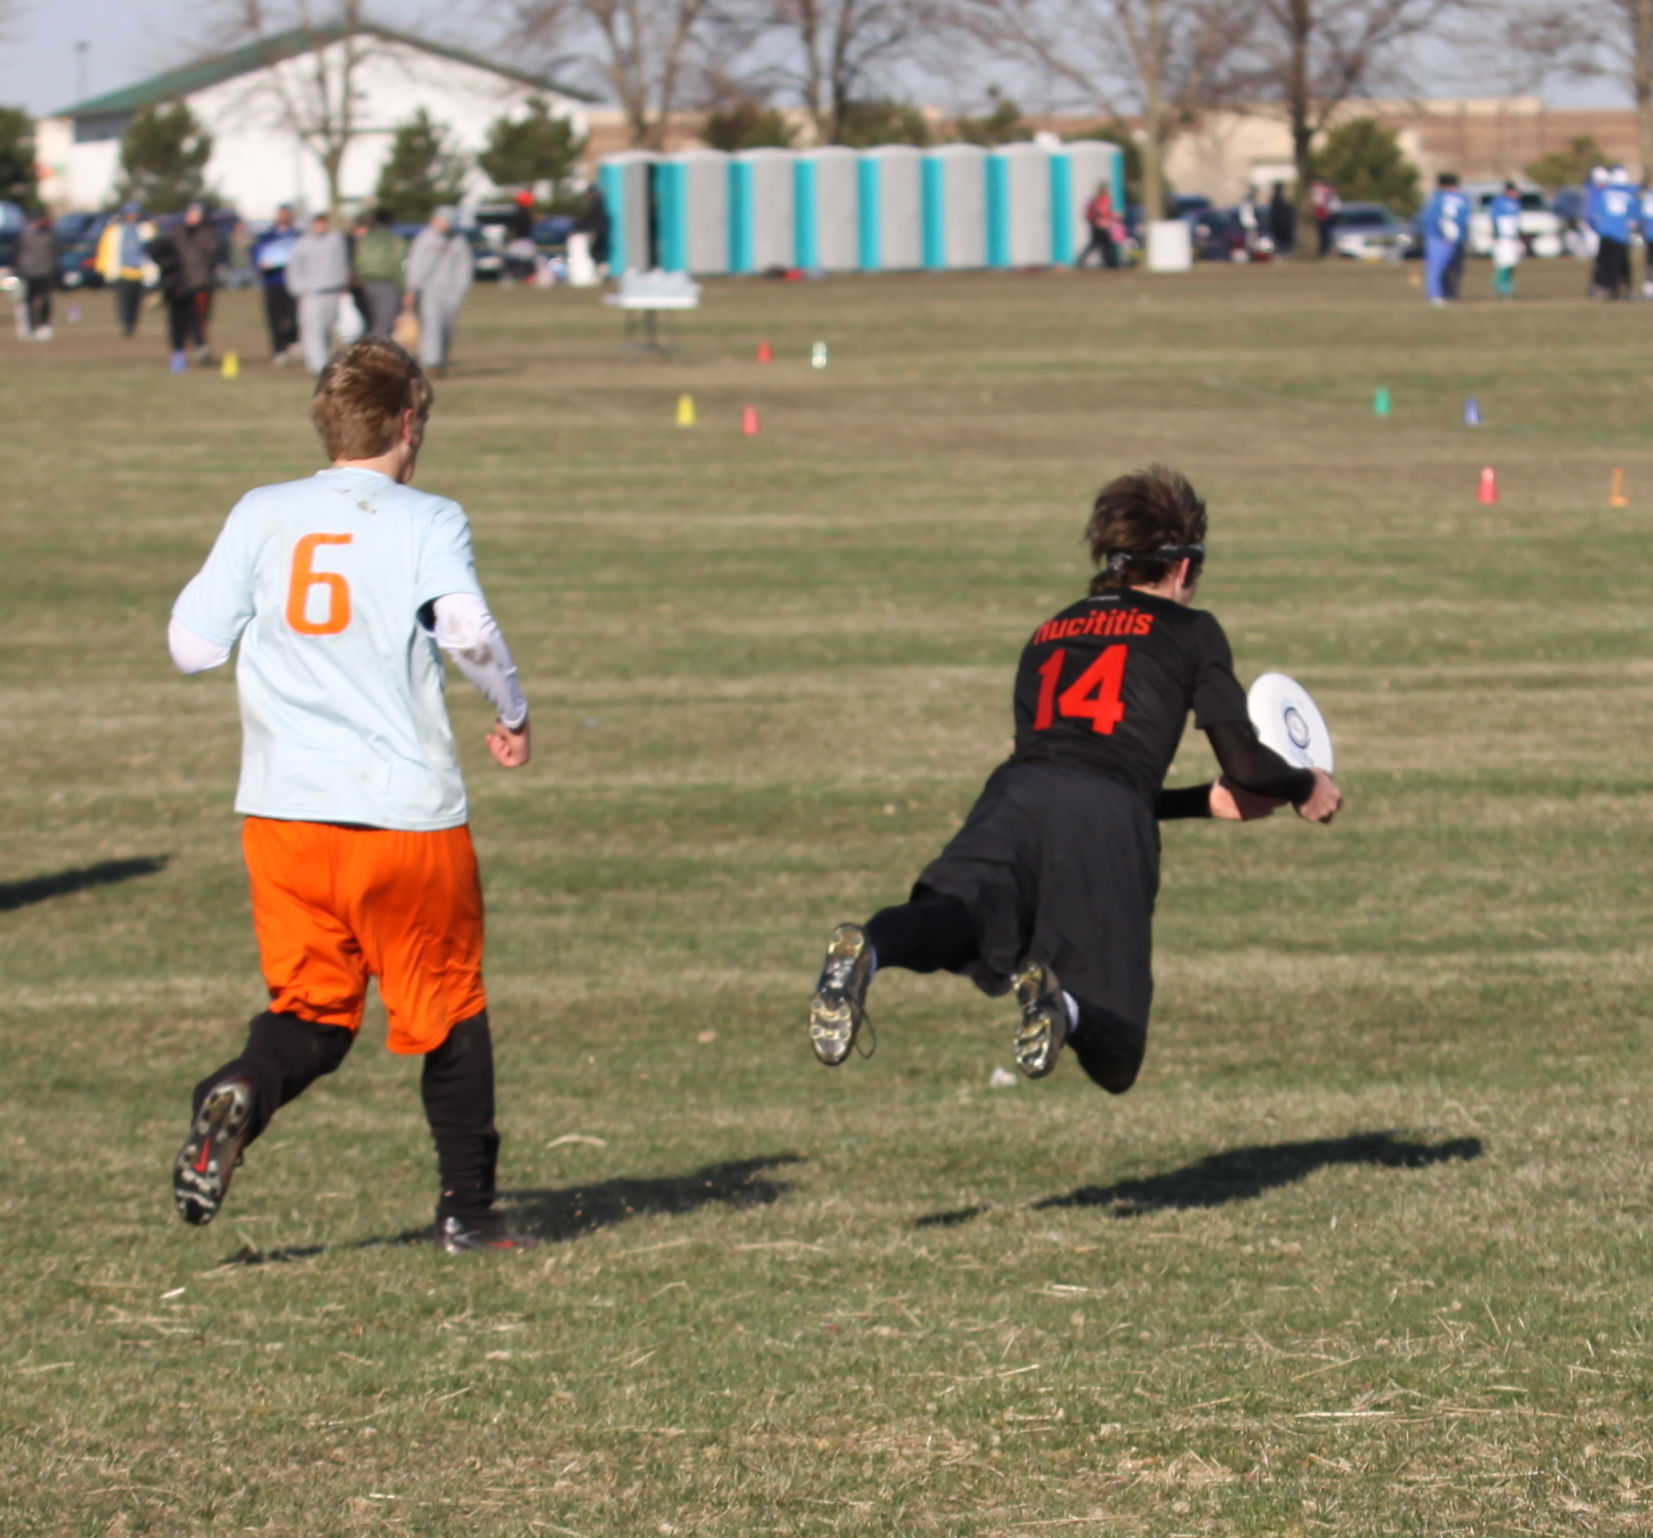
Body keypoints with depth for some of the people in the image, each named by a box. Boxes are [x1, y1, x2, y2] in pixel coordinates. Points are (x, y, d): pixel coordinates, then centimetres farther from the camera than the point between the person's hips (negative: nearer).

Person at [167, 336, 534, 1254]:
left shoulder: (261, 516, 5)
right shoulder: (427, 522, -4)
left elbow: (191, 645, 4)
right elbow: (468, 631, -19)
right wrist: (512, 713, -1)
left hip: (282, 810, 3)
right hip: (407, 809, -3)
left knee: (311, 1011, 11)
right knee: (449, 1008, 14)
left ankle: (241, 1095, -21)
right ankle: (467, 1210, 17)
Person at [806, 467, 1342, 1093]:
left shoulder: (1049, 633, 36)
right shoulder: (1191, 632, 22)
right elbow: (1246, 765, 18)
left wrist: (1208, 802, 50)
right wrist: (1307, 788, 40)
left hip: (1015, 794, 3)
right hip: (1107, 821, -3)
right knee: (1113, 1059, -1)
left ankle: (867, 947, -62)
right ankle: (1058, 1003, -36)